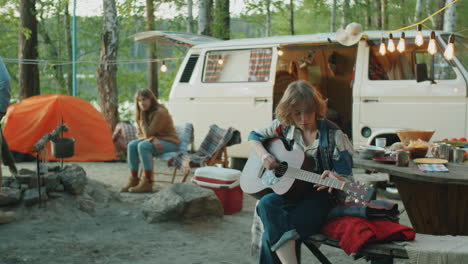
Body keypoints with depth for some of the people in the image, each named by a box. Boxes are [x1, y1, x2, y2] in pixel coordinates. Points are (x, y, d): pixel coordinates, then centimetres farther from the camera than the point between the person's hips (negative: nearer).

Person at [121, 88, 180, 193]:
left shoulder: (160, 112, -21)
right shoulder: (143, 113, 4)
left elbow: (147, 134, -23)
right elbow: (139, 134, 2)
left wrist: (143, 117, -19)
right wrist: (153, 139, -18)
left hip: (169, 142, -8)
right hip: (155, 141, 8)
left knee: (143, 146, -32)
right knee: (132, 145, -16)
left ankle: (147, 183, -30)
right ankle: (133, 180, -13)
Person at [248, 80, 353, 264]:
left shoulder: (333, 136, -8)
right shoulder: (284, 126, 4)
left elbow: (346, 177, -7)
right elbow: (255, 136, 18)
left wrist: (334, 178, -32)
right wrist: (264, 155, -3)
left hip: (321, 196, -4)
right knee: (267, 204, -32)